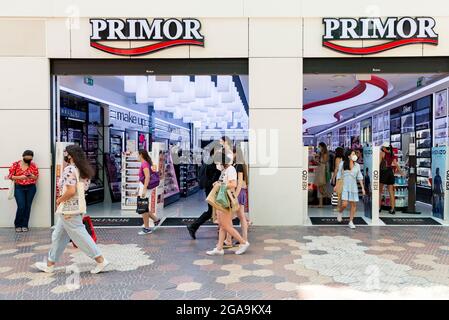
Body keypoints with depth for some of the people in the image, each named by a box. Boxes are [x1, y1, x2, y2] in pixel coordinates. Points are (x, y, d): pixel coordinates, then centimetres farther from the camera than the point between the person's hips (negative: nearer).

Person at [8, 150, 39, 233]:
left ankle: (24, 225, 15)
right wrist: (20, 177, -17)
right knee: (21, 207, -7)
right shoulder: (16, 164, -2)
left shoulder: (33, 165, 1)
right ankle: (18, 225, 11)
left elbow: (37, 177, 5)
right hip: (19, 188, -1)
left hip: (31, 188, 2)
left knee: (28, 206, 4)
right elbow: (10, 176, -2)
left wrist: (32, 176, -17)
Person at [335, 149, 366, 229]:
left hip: (353, 187, 3)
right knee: (344, 204, -14)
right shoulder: (342, 164, -1)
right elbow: (339, 176, 4)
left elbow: (359, 177, 12)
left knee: (354, 204, 2)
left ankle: (351, 222, 13)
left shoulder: (357, 165, 7)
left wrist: (363, 188, 9)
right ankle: (340, 212, 19)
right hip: (344, 187, -3)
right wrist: (337, 185, 2)